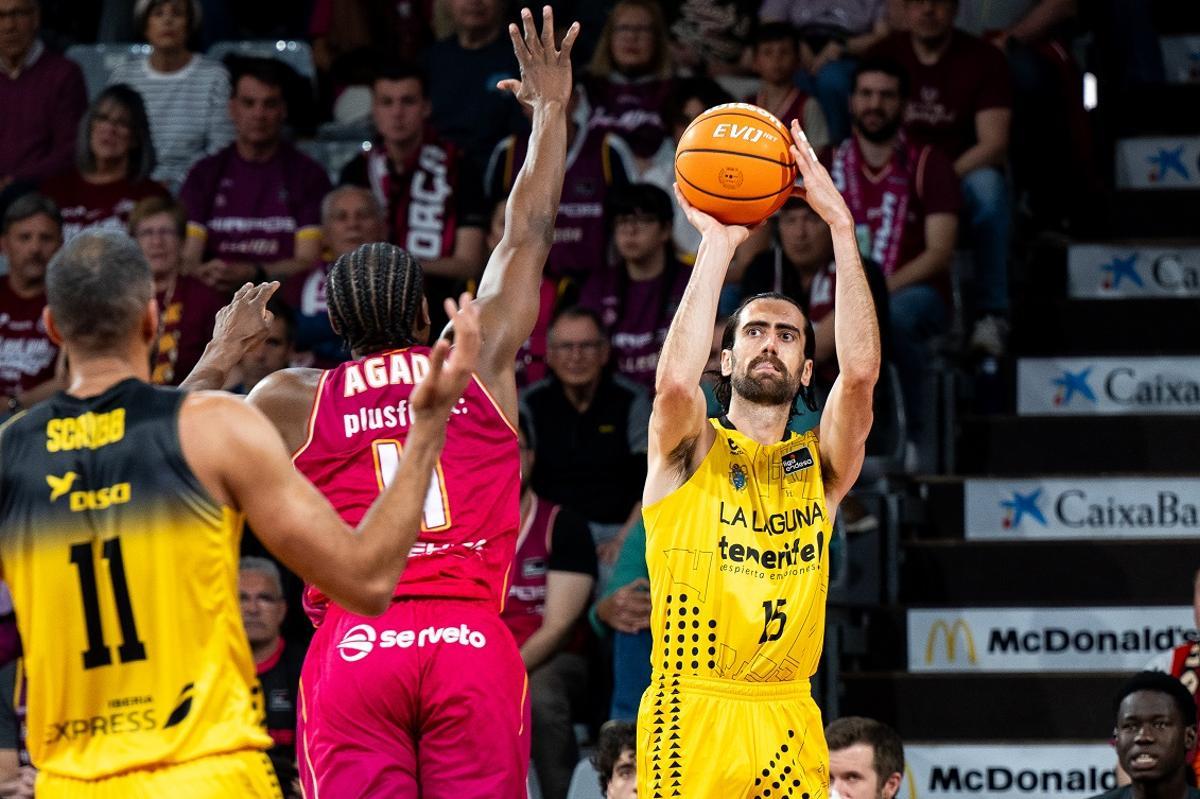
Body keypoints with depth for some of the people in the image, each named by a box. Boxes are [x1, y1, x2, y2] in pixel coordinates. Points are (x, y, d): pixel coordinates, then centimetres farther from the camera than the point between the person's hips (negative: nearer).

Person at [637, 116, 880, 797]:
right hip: (691, 714, -3)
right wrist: (717, 245, -18)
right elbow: (675, 383, -19)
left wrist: (841, 227, -12)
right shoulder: (691, 453, 5)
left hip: (788, 719, 3)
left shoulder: (819, 466, 11)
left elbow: (861, 373, -6)